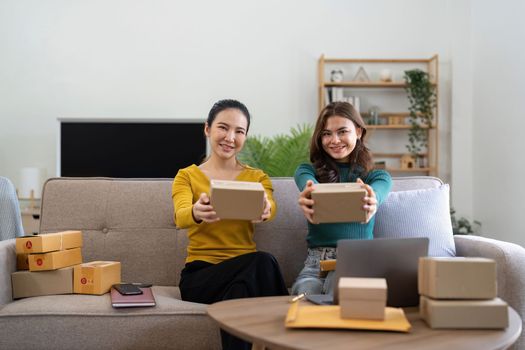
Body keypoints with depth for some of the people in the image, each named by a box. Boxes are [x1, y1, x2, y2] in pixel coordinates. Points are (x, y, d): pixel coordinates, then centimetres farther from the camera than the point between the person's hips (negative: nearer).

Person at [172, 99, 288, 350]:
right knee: (261, 262, -32)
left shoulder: (258, 177, 11)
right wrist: (197, 213, -41)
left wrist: (265, 209, -40)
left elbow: (269, 209, -14)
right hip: (199, 275, -2)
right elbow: (180, 217, -15)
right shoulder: (187, 176, 7)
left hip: (245, 272, 2)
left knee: (241, 290, -36)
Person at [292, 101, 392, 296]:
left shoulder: (378, 177, 11)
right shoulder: (307, 171, 13)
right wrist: (308, 199, -40)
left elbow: (375, 194, -15)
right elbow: (311, 188, -13)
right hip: (317, 259, 1)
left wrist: (370, 203, -42)